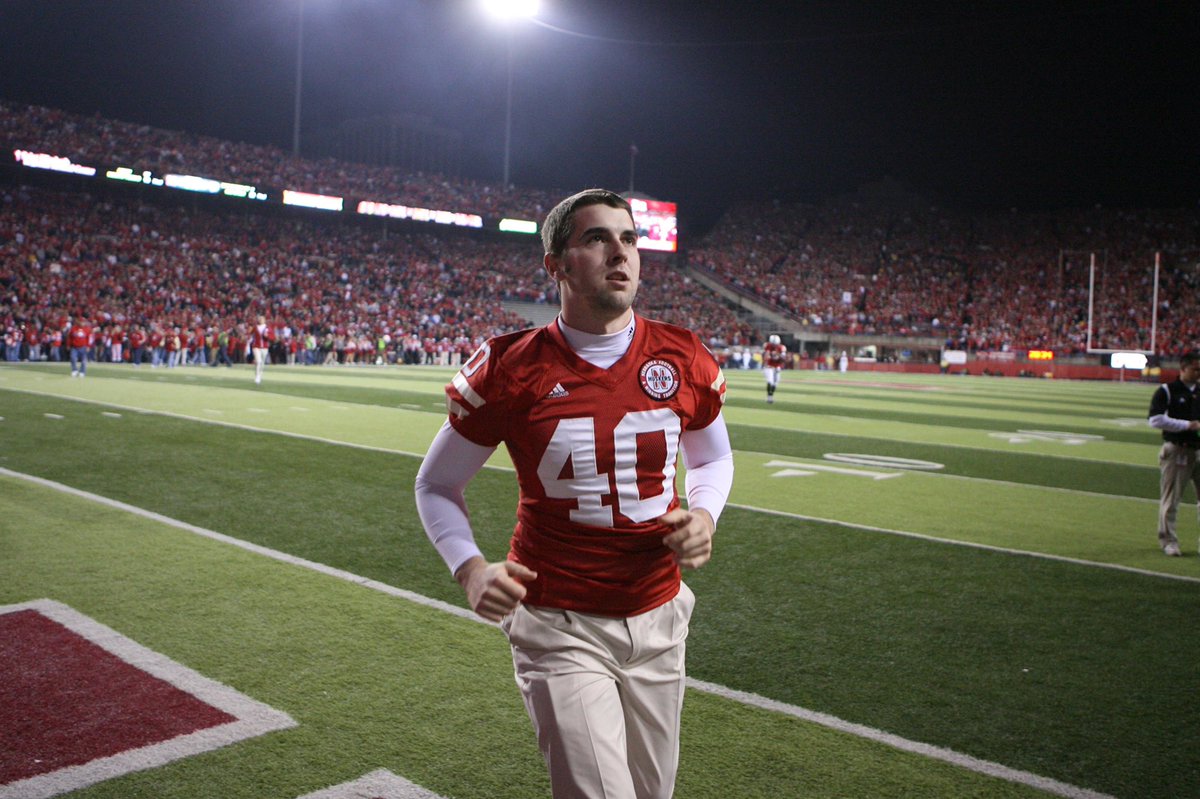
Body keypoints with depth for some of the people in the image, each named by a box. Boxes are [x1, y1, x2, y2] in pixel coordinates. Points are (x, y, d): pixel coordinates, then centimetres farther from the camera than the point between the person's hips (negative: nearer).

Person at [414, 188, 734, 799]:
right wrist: (470, 569, -17)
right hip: (560, 629, -4)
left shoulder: (685, 361, -4)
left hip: (658, 621, 4)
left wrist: (704, 515, -6)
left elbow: (712, 457, 15)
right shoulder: (510, 370, -12)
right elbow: (437, 483, 0)